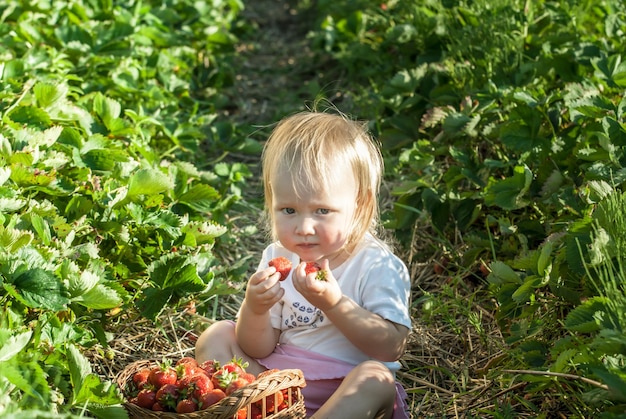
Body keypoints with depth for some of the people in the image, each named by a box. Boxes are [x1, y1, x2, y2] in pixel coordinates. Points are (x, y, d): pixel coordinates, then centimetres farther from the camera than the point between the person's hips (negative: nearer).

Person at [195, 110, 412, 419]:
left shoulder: (378, 266, -13)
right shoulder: (277, 259, 0)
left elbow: (391, 348, -22)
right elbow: (258, 350, 2)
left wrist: (333, 303, -30)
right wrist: (254, 309, -21)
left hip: (346, 392, -4)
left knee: (376, 378, -34)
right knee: (215, 337, -3)